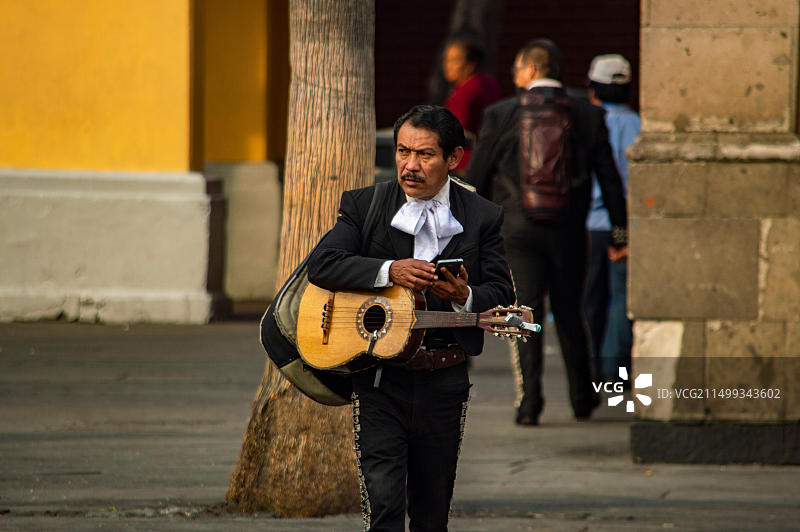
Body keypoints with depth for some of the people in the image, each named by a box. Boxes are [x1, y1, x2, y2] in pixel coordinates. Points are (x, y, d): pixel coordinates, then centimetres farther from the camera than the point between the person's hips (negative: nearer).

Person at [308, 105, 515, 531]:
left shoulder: (482, 218, 5)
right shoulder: (364, 205, 4)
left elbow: (502, 295, 2)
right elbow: (321, 264, -8)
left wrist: (464, 297, -19)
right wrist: (390, 270, -21)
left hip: (445, 384, 1)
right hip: (379, 379, -1)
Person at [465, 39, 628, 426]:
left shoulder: (501, 115, -4)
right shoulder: (588, 115, 2)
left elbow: (476, 177, 1)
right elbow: (609, 178, 4)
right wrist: (620, 230, 12)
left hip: (518, 230, -2)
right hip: (568, 232, 2)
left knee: (525, 316, -1)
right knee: (569, 314, 15)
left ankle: (528, 403, -10)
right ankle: (582, 398, 24)